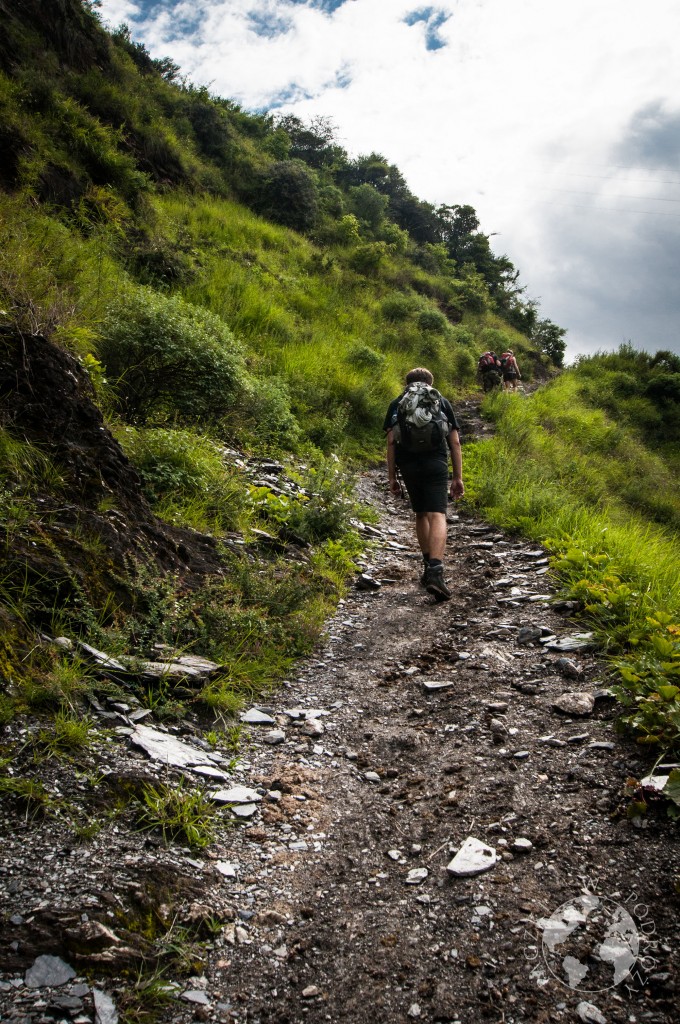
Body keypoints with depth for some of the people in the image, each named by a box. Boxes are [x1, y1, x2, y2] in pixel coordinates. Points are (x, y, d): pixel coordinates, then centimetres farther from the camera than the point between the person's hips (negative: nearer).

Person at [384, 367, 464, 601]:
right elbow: (454, 442, 12)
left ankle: (428, 565, 24)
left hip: (408, 465, 2)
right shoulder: (442, 401, 18)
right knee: (437, 516, -9)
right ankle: (435, 572, -26)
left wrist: (391, 476, 7)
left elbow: (391, 441, 6)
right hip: (436, 463, -1)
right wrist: (458, 477, 13)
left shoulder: (396, 404, 18)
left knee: (420, 514, 20)